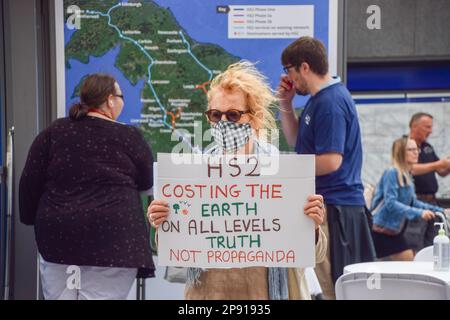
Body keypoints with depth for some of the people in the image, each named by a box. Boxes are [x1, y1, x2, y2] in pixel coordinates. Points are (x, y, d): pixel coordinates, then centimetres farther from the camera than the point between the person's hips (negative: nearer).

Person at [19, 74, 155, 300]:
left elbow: (30, 182, 7)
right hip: (112, 237, -3)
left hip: (58, 235, 4)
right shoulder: (128, 136, -3)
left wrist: (31, 217, 19)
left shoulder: (54, 132, 5)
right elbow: (147, 182, 8)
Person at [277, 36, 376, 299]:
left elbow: (331, 161, -24)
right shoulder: (319, 98, 15)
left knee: (335, 287, -5)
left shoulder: (330, 102, -18)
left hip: (334, 207, -10)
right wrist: (286, 105, 11)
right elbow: (295, 140, 25)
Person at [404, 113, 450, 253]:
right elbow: (412, 169, -22)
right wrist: (439, 164, -24)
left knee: (430, 247, 10)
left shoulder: (428, 147, 17)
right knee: (415, 249, -10)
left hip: (431, 201, 8)